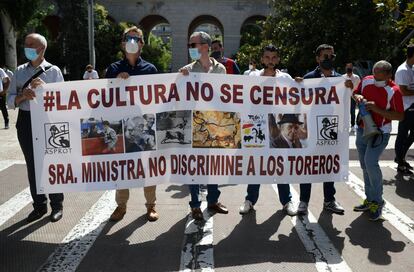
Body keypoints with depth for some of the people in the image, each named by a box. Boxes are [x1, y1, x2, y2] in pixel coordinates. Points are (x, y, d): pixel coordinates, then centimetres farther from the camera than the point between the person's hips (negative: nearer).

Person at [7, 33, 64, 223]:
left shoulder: (53, 71, -1)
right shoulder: (20, 71, 10)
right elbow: (10, 102, 6)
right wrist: (22, 95, -14)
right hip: (25, 121, 4)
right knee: (32, 164, 11)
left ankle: (57, 206, 16)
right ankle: (39, 206, 25)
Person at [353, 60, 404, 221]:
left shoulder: (394, 91, -17)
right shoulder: (366, 81, -2)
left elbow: (400, 116, -16)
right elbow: (355, 93, 16)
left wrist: (377, 109, -26)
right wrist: (357, 97, -9)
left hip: (379, 132, -6)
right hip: (362, 129, 6)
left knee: (370, 162, -19)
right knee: (365, 165, 11)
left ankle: (377, 202, -4)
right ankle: (370, 200, 23)